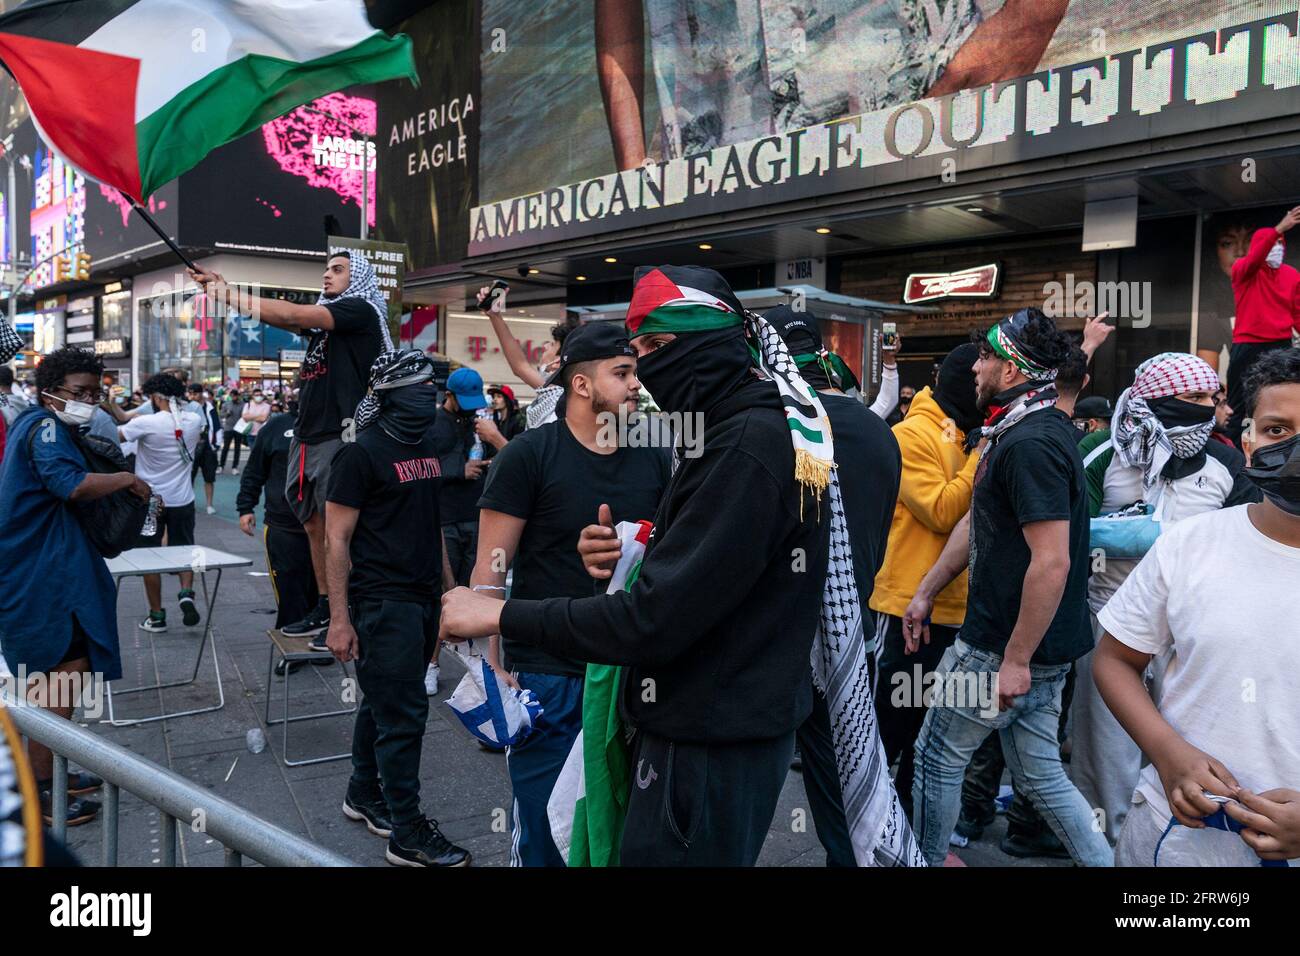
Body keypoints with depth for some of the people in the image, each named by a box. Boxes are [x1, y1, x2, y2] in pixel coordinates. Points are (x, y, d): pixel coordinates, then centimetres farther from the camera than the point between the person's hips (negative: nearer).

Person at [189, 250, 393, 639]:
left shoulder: (360, 310, -6)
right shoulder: (322, 317, 19)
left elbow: (292, 314, -16)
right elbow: (281, 318, 8)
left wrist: (227, 293, -14)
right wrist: (223, 290, -3)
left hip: (340, 437, -8)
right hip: (307, 436, 8)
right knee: (314, 525, 11)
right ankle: (325, 607, 20)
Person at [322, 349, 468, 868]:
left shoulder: (425, 448, 12)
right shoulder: (362, 453, -12)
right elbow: (337, 539, -12)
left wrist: (451, 588, 17)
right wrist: (339, 620, -15)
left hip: (423, 599, 8)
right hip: (383, 604, -7)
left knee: (384, 702, 19)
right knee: (403, 714, -3)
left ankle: (364, 795, 35)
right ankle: (408, 835, 8)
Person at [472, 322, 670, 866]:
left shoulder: (656, 461, 4)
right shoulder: (528, 456, -8)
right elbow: (491, 568, -8)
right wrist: (492, 666, -12)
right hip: (548, 674, -4)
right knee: (543, 825, 10)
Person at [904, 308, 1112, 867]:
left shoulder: (1030, 444, -22)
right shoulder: (1017, 430, 11)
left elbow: (1052, 563, -27)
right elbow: (977, 522, 17)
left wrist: (1016, 660, -22)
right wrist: (926, 592, 19)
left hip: (1004, 648, -9)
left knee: (937, 756, 10)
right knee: (1039, 773, 17)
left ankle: (924, 859, 28)